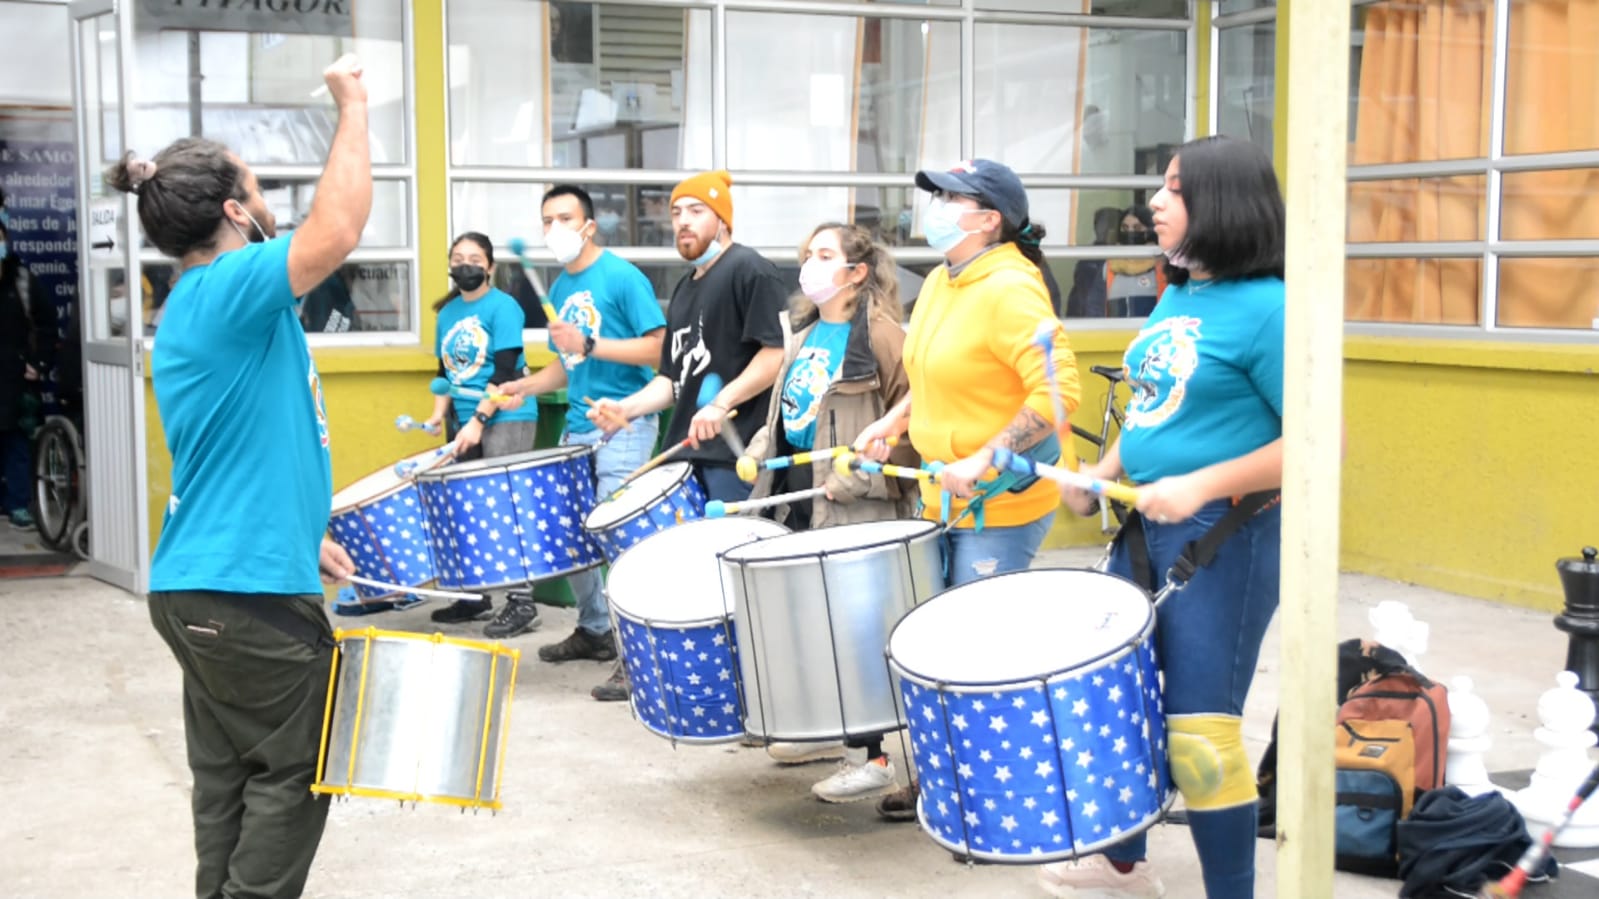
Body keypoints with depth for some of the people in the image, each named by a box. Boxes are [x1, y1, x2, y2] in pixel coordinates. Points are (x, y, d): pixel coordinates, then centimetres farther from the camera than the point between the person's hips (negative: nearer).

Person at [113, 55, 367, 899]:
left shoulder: (195, 309, 16)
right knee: (291, 777, 1)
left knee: (228, 778, 14)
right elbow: (337, 231, -29)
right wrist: (352, 109, -17)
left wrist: (301, 534, 23)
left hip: (200, 586, 10)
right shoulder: (227, 291, -15)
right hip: (249, 592, -10)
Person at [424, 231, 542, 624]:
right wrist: (438, 414, 3)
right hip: (463, 423, 7)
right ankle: (474, 597, 17)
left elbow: (505, 372, -14)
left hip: (506, 418, -7)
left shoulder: (502, 307, -7)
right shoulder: (447, 313, 12)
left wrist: (478, 421, -18)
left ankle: (521, 603, -4)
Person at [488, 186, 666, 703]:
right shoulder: (561, 288, 13)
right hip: (578, 427, 8)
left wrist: (590, 345, -21)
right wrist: (527, 386, 5)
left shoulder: (622, 278, -9)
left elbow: (659, 349, -15)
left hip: (624, 427, -8)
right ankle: (594, 629, 27)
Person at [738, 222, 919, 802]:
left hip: (857, 510, -8)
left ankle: (870, 758, 3)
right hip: (798, 498, 8)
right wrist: (760, 451, 9)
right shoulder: (803, 334, 13)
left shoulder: (880, 334, -12)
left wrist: (858, 477, -19)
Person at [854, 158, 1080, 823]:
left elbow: (1057, 389, -26)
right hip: (943, 498, 9)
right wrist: (893, 422, 13)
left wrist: (983, 459, -26)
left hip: (1002, 505, -9)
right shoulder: (941, 283, 10)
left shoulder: (1009, 289, -19)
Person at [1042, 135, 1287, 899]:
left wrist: (1201, 486, -26)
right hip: (1143, 529, 9)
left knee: (1199, 733, -4)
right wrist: (1102, 473, 7)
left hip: (1223, 541, -9)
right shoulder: (1175, 298, 11)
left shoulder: (1266, 308, -16)